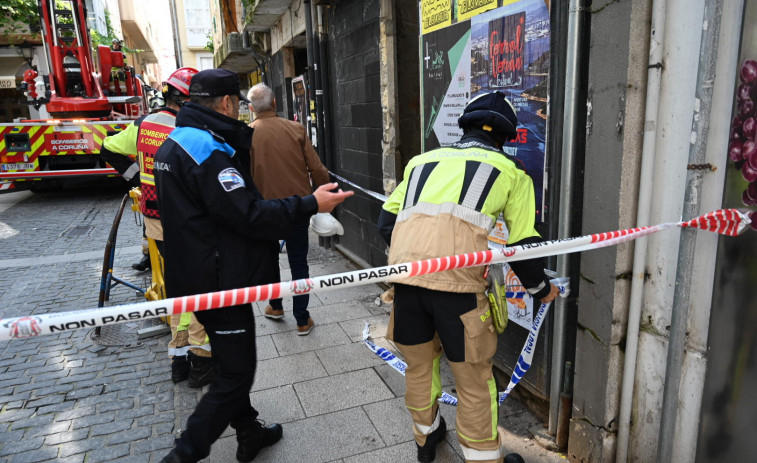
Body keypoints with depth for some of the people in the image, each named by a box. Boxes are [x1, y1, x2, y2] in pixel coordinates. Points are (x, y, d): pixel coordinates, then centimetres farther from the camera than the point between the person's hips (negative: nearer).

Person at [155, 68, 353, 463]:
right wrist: (310, 204, -22)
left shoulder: (174, 144, 11)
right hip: (219, 282, -11)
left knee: (233, 363, 22)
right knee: (235, 374, 1)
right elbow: (248, 215, -26)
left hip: (197, 278, 11)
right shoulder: (209, 149, -22)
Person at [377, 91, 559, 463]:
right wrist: (540, 289, 32)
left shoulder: (422, 161, 27)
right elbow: (523, 245, 14)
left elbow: (386, 221, 23)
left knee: (418, 366, 25)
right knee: (473, 381, 14)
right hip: (457, 280, -4)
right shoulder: (510, 171, 18)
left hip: (405, 274, 4)